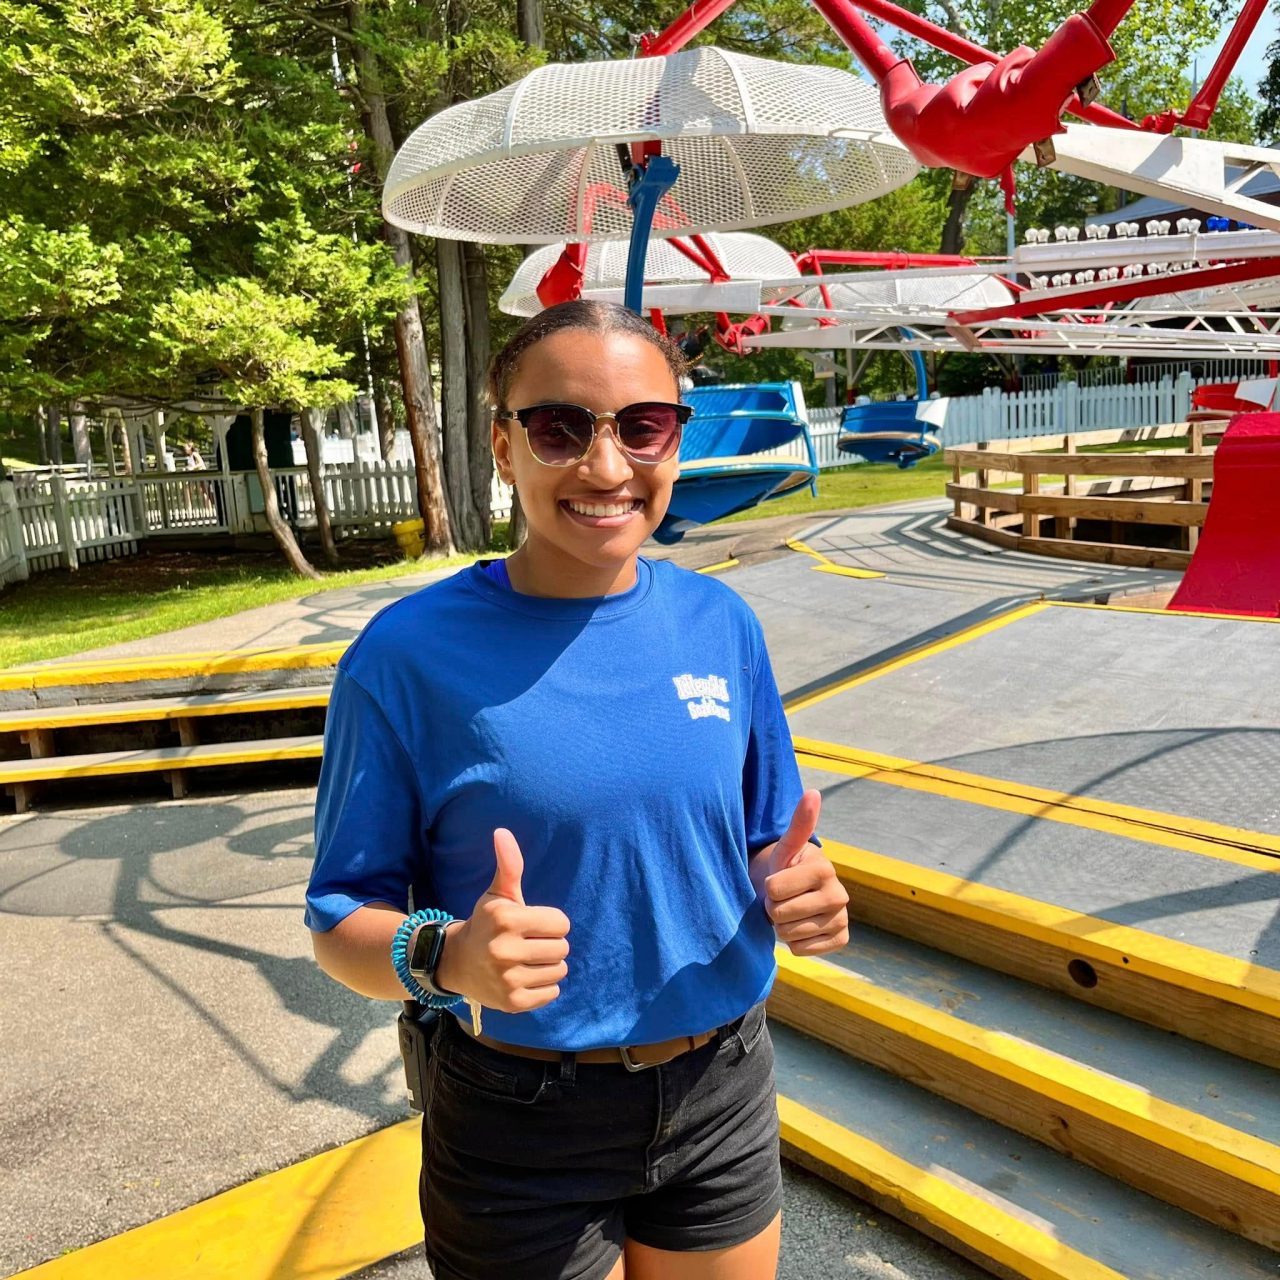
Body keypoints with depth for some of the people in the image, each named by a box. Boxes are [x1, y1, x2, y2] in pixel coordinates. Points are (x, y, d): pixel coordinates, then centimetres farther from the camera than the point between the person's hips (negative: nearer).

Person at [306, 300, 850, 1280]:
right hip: (522, 1127, -3)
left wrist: (799, 889, -15)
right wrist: (445, 956, -30)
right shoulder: (412, 653, -16)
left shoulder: (720, 623, -4)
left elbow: (770, 842, 6)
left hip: (724, 1097, 4)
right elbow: (342, 919, -10)